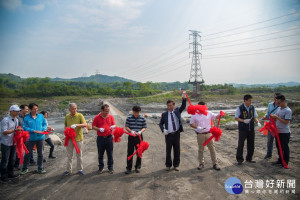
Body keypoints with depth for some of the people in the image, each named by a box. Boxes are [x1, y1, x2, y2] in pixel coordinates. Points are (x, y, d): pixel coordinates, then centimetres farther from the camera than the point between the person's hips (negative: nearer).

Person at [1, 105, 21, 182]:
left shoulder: (16, 120, 8)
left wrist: (19, 130, -4)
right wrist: (15, 130, -26)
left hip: (13, 143, 8)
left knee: (12, 159, 16)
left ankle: (10, 173, 30)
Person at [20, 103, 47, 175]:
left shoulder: (41, 116, 2)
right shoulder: (26, 118, -7)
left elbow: (45, 124, 9)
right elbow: (24, 127, -13)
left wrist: (44, 129, -11)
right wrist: (34, 131, -21)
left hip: (40, 137, 3)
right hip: (30, 138, -2)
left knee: (40, 153, 11)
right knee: (28, 154, 9)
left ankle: (40, 168, 25)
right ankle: (25, 169, 26)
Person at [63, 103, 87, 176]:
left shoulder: (80, 115, -8)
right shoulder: (67, 116, 4)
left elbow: (85, 124, -20)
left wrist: (76, 125, -34)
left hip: (78, 138, -3)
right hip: (69, 138, 3)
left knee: (79, 155, 8)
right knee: (69, 155, 11)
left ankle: (80, 169, 21)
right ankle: (68, 170, 22)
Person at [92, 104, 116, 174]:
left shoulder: (111, 117, 4)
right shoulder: (97, 117, -2)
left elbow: (114, 125, 11)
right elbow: (93, 126, 0)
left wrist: (113, 126, -13)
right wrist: (99, 129, -17)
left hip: (109, 137, 1)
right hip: (100, 138, -1)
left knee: (110, 154, 6)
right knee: (100, 154, 10)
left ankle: (110, 168, 19)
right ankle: (101, 168, 25)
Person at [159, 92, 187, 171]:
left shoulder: (177, 111, 5)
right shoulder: (164, 114, 1)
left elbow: (183, 107, -8)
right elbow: (161, 124, 6)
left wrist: (184, 98, -23)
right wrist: (163, 130, -12)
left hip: (176, 134, 1)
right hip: (168, 134, -1)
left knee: (177, 150, 9)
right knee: (168, 150, 7)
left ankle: (176, 165, 24)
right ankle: (168, 165, 24)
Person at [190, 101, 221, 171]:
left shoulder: (209, 113, 6)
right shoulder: (195, 115, -1)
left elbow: (216, 116, 5)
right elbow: (191, 124, 0)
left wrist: (220, 114, -18)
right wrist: (197, 127, -18)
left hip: (209, 133, 1)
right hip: (200, 135, -1)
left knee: (212, 148, 4)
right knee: (200, 150, 9)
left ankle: (215, 164, 16)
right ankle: (201, 163, 25)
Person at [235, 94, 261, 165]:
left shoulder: (252, 108, 4)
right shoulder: (240, 108, -10)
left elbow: (255, 117, 10)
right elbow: (236, 118, -6)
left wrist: (258, 122, -9)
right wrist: (244, 120, -21)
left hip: (251, 129, 5)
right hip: (243, 130, -5)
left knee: (251, 145, 12)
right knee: (240, 144, 0)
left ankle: (249, 159, 28)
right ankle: (239, 159, 13)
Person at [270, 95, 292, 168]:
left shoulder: (288, 110, -17)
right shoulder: (279, 108, 8)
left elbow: (286, 122, -23)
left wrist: (277, 117, -24)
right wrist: (273, 117, -3)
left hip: (285, 132, -8)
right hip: (278, 131, 8)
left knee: (285, 147, 5)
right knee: (278, 146, 17)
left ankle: (286, 162, 19)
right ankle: (280, 160, 32)